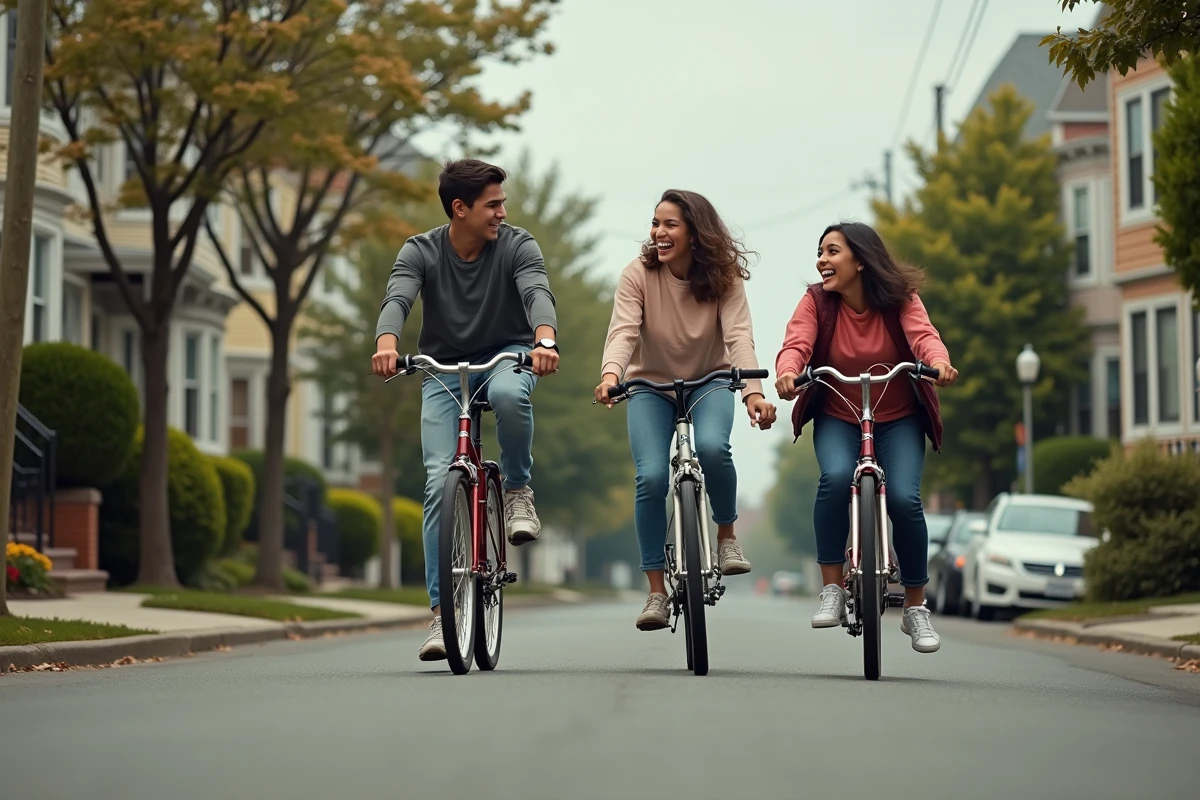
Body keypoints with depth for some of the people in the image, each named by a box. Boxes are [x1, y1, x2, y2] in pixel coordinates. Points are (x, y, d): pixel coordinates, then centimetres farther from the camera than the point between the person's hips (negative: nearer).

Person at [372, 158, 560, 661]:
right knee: (440, 482, -14)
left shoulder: (516, 246, -11)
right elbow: (397, 298, -28)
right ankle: (442, 610, -10)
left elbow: (537, 293, -29)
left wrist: (544, 340, -51)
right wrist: (387, 341, -51)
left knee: (508, 393, -39)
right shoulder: (421, 252, -10)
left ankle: (517, 490, -12)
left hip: (506, 355, -1)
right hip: (443, 369, 1)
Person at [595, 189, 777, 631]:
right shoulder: (638, 274, -16)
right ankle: (657, 592, -8)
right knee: (651, 477, -19)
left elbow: (739, 335, -26)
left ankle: (726, 534, -4)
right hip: (651, 385, 0)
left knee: (711, 446, -32)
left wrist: (753, 391, -43)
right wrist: (610, 372, -49)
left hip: (710, 380, 0)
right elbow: (623, 330, -28)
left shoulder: (723, 277, -15)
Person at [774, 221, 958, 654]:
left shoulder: (900, 299, -11)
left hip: (898, 420, 0)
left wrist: (938, 363, -50)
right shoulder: (816, 302, -9)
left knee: (904, 498, -21)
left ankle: (916, 608, -1)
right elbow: (796, 345, -23)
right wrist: (787, 372, -47)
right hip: (837, 419, 0)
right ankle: (832, 591, -20)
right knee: (836, 477, -31)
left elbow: (923, 336, -27)